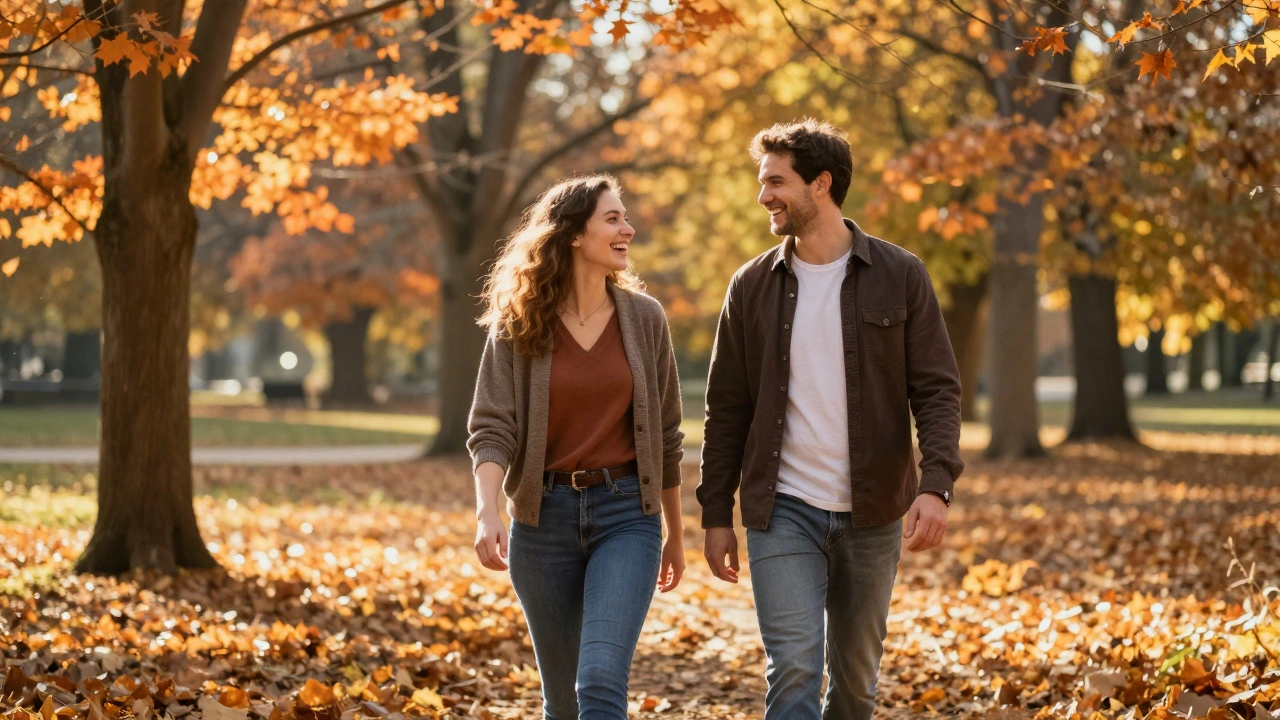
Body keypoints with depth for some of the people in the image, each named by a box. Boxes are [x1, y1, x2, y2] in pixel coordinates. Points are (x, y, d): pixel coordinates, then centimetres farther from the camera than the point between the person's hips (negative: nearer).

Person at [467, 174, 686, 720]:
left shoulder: (644, 317, 2)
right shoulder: (517, 325, -1)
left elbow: (665, 434, 9)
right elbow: (491, 428, -9)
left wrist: (676, 532, 14)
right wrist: (486, 513, -25)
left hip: (626, 515, -1)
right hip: (545, 515, 1)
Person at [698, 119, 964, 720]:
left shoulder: (900, 276, -1)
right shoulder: (753, 285, 3)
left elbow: (937, 390, -3)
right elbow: (727, 407, 7)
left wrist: (935, 485, -18)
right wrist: (716, 514, 4)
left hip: (872, 513, 0)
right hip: (783, 511, 0)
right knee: (793, 669, -11)